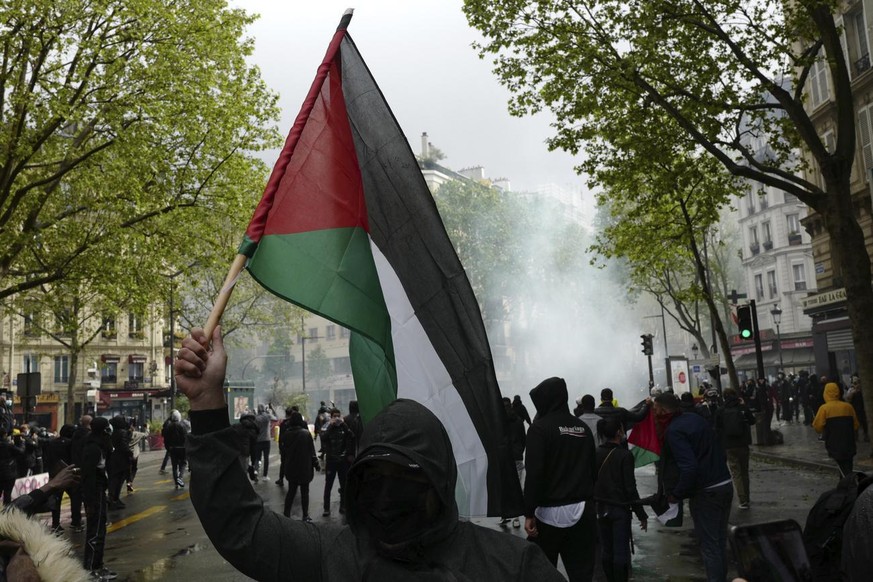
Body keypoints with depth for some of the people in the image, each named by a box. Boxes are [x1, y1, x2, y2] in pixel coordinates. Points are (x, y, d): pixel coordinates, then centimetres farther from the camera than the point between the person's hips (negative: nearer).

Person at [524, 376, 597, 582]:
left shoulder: (540, 428, -10)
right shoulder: (583, 428, 8)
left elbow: (534, 473, -16)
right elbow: (593, 469, 13)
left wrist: (529, 512, -12)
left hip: (550, 512, -5)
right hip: (583, 511, 5)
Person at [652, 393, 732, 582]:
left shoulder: (674, 431, -16)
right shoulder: (696, 419, 11)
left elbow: (689, 468, -26)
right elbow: (719, 452, 15)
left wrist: (676, 494, -14)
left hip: (705, 493, -9)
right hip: (725, 485, 9)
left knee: (709, 545, 1)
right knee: (720, 541, 18)